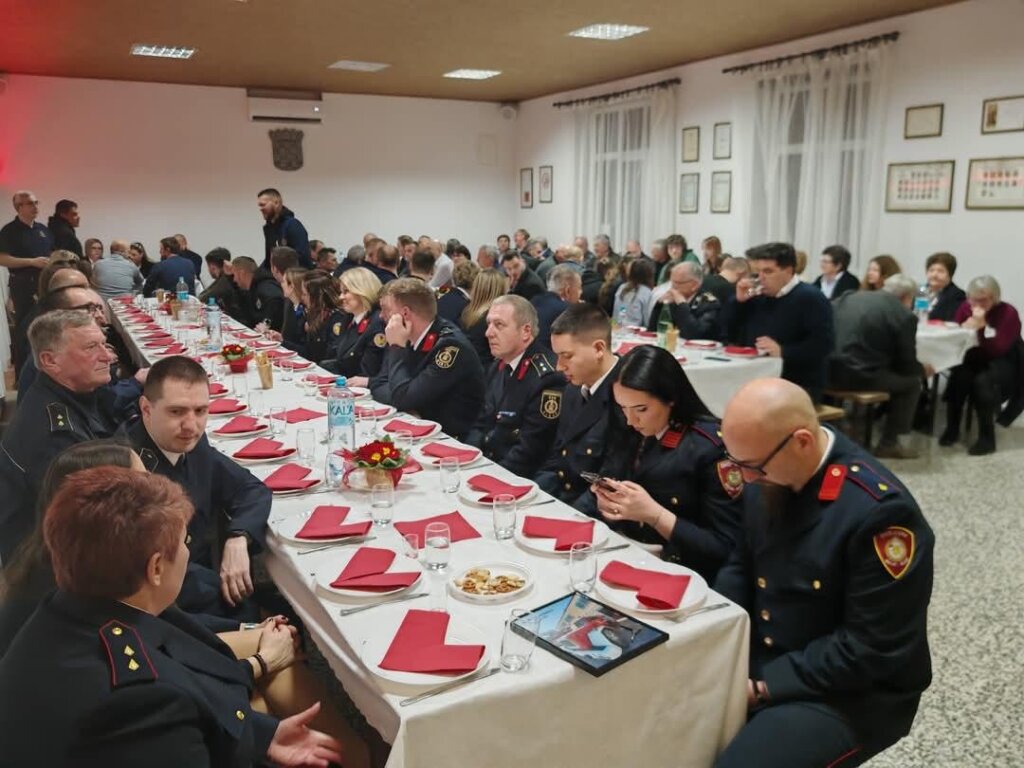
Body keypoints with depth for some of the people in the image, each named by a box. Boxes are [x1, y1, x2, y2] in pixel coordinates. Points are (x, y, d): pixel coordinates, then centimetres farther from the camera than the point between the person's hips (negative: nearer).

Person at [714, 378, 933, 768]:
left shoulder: (880, 512, -26)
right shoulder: (768, 475, -5)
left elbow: (870, 648, -22)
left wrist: (762, 688, -20)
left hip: (847, 694, -6)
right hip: (758, 658, 6)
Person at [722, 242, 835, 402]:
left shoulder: (810, 298, -6)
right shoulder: (757, 296, 14)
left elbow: (824, 344, -17)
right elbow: (730, 335, 13)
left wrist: (783, 351, -26)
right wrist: (738, 300, 0)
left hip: (799, 385, -6)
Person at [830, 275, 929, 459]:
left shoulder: (849, 296, 15)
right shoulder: (904, 316, -1)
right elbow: (906, 365, 4)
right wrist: (923, 370, 27)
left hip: (828, 370, 7)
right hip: (862, 376, -6)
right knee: (912, 382, 18)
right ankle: (888, 443, 17)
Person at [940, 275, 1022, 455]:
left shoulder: (1008, 313, -13)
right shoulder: (966, 307, 0)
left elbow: (998, 350, -23)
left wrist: (981, 327, -33)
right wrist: (965, 328, -24)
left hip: (1002, 364, -3)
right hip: (972, 360, 4)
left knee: (983, 381, -35)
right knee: (959, 375, -31)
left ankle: (987, 438, -24)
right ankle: (952, 429, -18)